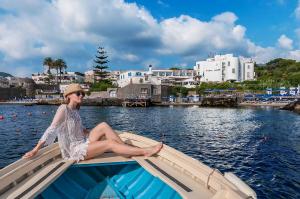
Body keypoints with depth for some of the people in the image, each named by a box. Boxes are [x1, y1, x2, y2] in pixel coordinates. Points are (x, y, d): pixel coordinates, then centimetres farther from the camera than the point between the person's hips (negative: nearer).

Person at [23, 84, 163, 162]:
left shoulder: (75, 111, 10)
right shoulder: (63, 108, -14)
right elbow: (52, 130, -18)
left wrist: (98, 134, 17)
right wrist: (35, 150, -22)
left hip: (82, 144, 8)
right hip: (74, 150, -8)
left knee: (104, 126, -10)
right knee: (110, 143, -21)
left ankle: (129, 151, -10)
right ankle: (145, 151, -18)